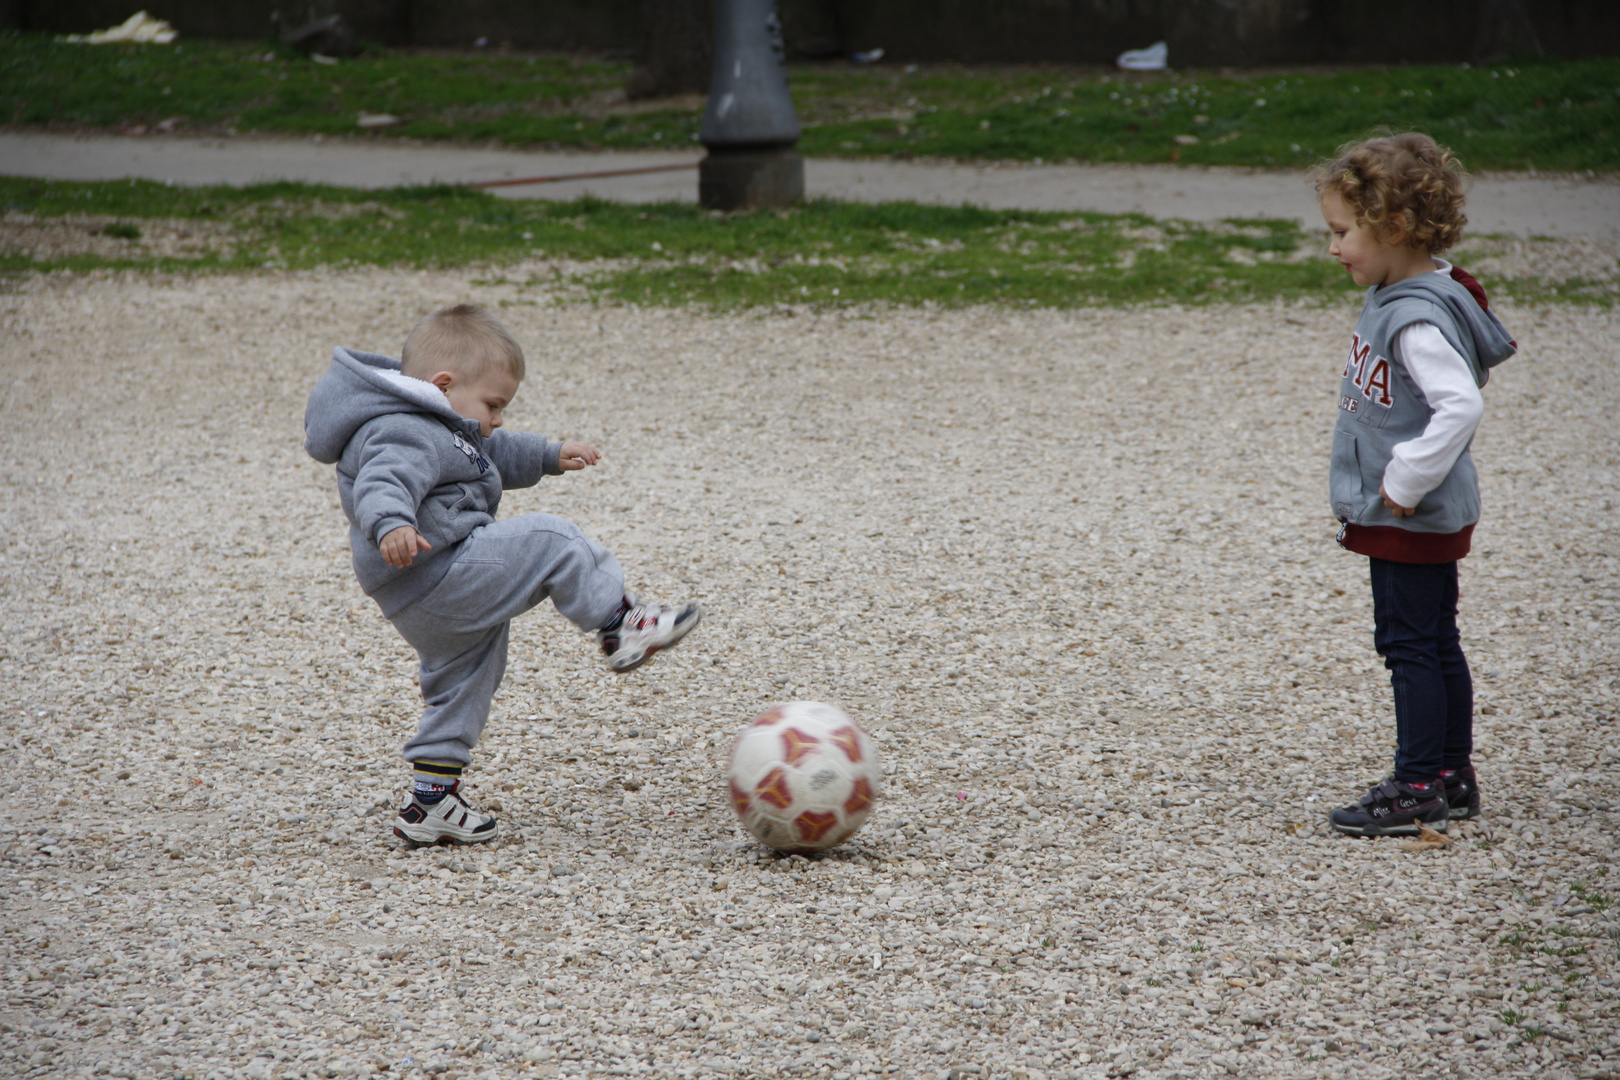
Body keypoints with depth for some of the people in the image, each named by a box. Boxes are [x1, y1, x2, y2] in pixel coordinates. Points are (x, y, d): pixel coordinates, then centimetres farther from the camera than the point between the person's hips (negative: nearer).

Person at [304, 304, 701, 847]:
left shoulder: (440, 431, 18)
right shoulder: (405, 436, -19)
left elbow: (495, 455, 36)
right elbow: (384, 483, -40)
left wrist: (550, 457, 39)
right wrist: (391, 525, -59)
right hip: (439, 577, -12)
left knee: (462, 686, 19)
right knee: (552, 541, -12)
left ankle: (429, 803, 24)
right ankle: (620, 626, -4)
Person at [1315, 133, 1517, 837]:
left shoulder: (1418, 319, -24)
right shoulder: (1395, 297, 7)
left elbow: (1460, 405, -34)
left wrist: (1405, 483, -26)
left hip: (1413, 517, -10)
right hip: (1415, 514, 10)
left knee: (1408, 642, -3)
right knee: (1434, 643, 15)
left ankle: (1418, 789, 3)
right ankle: (1453, 778, 24)